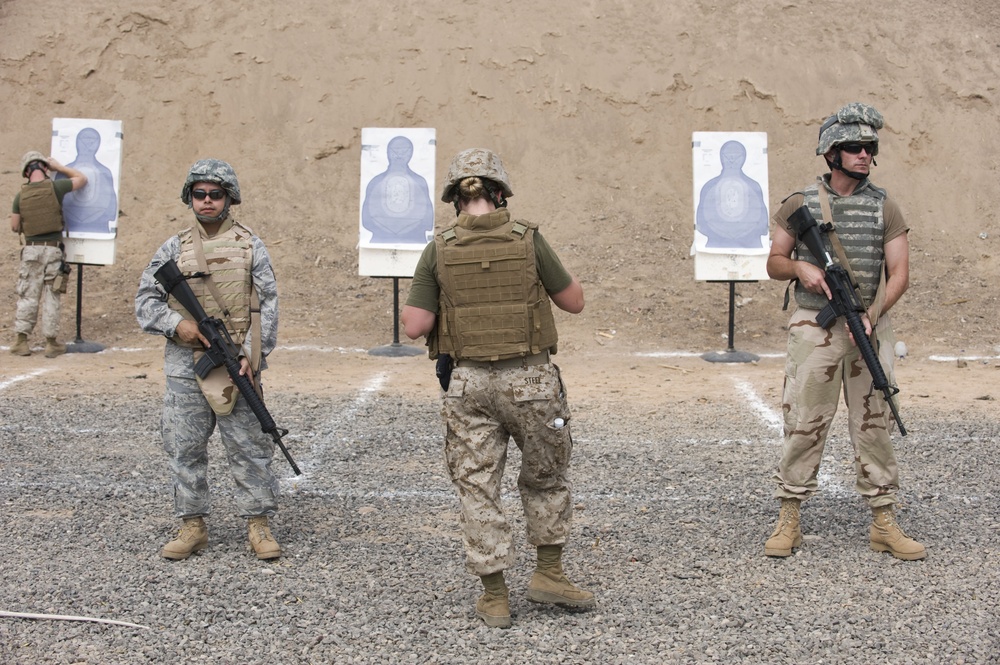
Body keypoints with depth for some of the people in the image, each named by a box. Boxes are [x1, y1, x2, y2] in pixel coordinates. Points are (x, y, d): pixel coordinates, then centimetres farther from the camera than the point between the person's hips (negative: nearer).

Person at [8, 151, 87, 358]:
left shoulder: (21, 195, 0)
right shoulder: (55, 187, -7)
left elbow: (14, 226, 7)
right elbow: (82, 179, 9)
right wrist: (58, 167, 16)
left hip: (31, 249, 1)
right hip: (53, 249, -1)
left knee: (27, 296, 8)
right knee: (51, 298, 4)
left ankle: (21, 341, 9)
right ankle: (51, 343, 8)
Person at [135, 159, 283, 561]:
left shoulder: (250, 246, 4)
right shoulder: (173, 249, 9)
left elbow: (268, 305, 0)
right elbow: (145, 301, 8)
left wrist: (252, 353, -11)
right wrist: (177, 324, -10)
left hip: (236, 366, -2)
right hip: (185, 367, 2)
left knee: (249, 448, 1)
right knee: (184, 449, 6)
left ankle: (258, 525, 10)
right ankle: (192, 526, 18)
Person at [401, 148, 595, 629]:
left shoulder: (439, 250, -3)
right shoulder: (528, 239, -6)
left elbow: (415, 327, -6)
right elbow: (575, 302, 2)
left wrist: (415, 301, 14)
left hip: (470, 384, 1)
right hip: (531, 380, 0)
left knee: (477, 487, 11)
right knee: (546, 478, 21)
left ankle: (495, 598, 15)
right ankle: (549, 574, 25)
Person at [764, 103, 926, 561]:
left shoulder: (883, 207, 6)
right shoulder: (800, 204, 4)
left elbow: (899, 274, 1)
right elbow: (774, 263, 9)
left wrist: (871, 315, -15)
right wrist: (800, 267, -13)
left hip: (870, 329, 2)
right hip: (814, 329, -1)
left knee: (874, 424, 5)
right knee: (803, 424, 0)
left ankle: (883, 523, 13)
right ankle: (788, 520, 10)